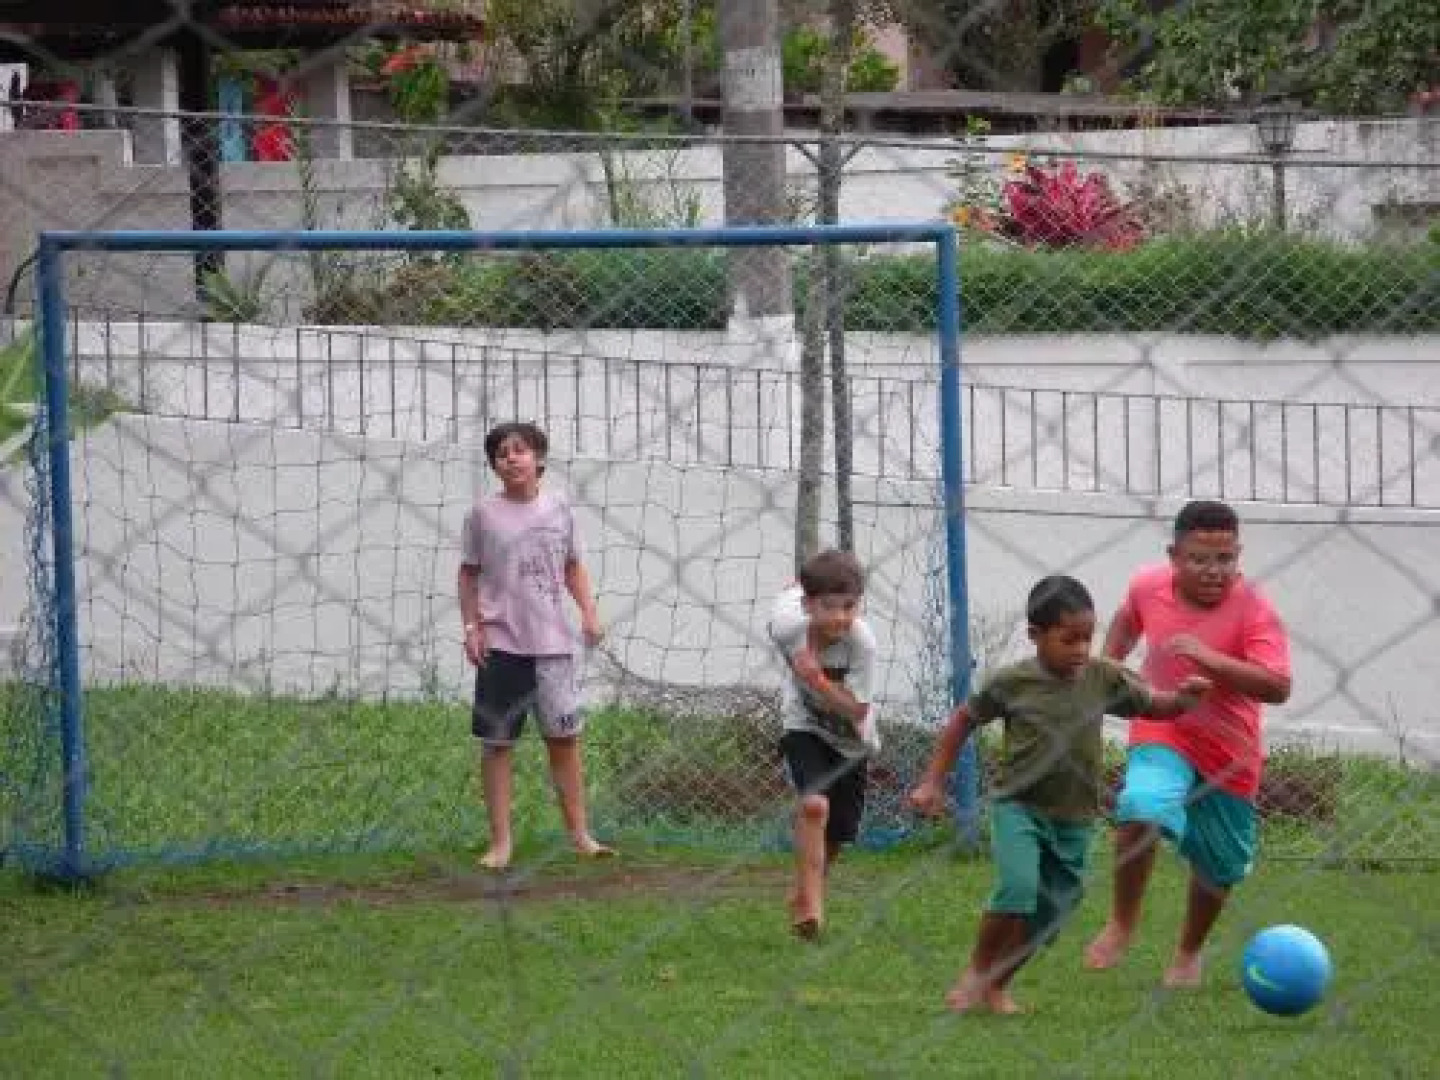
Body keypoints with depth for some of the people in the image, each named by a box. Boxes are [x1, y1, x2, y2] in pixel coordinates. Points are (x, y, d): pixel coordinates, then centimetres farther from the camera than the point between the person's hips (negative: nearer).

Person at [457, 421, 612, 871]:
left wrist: (589, 610, 2)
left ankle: (579, 833, 15)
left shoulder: (559, 508, 6)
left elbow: (573, 566, 15)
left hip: (553, 642, 2)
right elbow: (469, 573, 6)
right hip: (502, 644, -2)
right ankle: (501, 842, 8)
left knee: (565, 736, 5)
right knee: (496, 742, 1)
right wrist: (472, 627, -3)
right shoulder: (484, 513, 0)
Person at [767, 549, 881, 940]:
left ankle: (803, 895, 39)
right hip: (803, 728, -1)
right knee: (814, 804, -28)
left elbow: (856, 710, -30)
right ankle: (811, 902, -21)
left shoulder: (861, 642, -32)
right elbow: (789, 591, -2)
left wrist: (816, 678, -41)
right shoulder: (787, 624, -26)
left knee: (835, 836, 10)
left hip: (851, 739, 1)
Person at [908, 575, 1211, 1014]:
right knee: (1018, 889, -26)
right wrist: (932, 782, 4)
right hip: (1019, 806, -3)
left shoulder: (1103, 677, -2)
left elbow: (1153, 706, 9)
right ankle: (974, 973, -5)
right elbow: (963, 722, 5)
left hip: (1074, 819, 4)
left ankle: (995, 985, 27)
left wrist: (1182, 697, -14)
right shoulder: (1012, 682, -8)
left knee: (1048, 917, 6)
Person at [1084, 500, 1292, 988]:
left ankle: (1189, 953, 38)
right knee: (1141, 811, -29)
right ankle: (1122, 925, -11)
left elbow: (1277, 688, -32)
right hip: (1161, 734, 1)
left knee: (1219, 867, 11)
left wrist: (1209, 658, -39)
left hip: (1229, 755, -1)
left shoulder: (1254, 610, -20)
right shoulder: (1148, 586, -7)